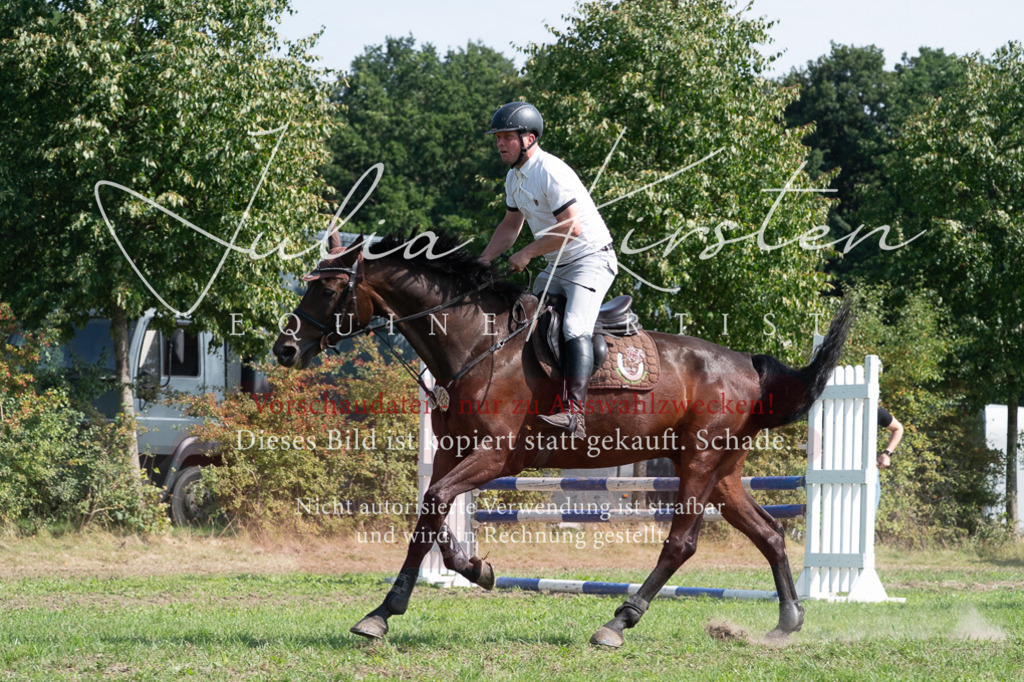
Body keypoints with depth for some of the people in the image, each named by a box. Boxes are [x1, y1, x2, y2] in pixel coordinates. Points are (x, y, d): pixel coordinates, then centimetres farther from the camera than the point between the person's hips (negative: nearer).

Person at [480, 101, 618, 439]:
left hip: (591, 259, -10)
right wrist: (483, 261, 9)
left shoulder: (551, 172, -21)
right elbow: (510, 225, 22)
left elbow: (572, 227, -27)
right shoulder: (514, 177, 9)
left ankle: (574, 412, -39)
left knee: (575, 328, -27)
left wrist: (527, 253, -20)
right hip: (556, 266, 10)